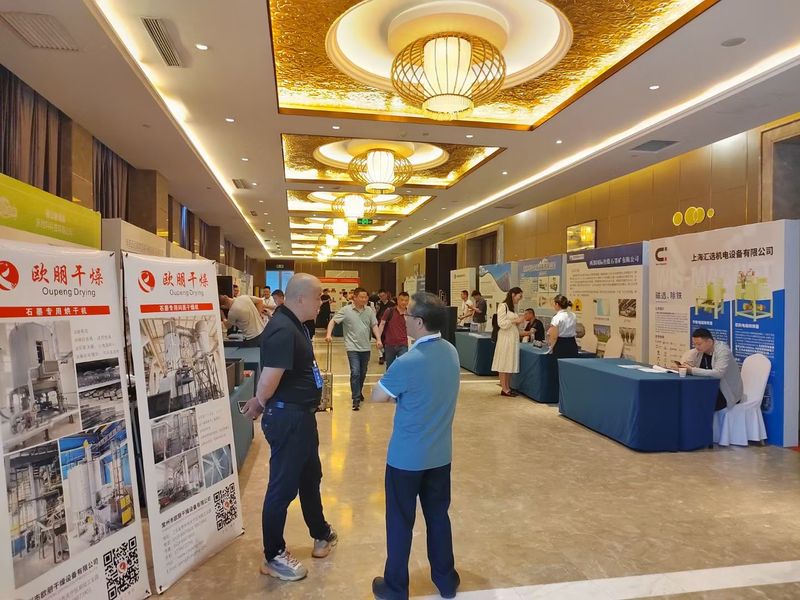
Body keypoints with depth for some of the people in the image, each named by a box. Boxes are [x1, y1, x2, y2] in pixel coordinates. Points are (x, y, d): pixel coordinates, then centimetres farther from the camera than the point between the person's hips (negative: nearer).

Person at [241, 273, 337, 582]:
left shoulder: (293, 324, 8)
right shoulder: (282, 330, -25)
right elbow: (269, 380, -29)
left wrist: (259, 403, 6)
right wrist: (260, 404, -9)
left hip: (301, 414, 10)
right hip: (287, 417, -10)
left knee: (310, 476, 24)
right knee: (283, 486, 5)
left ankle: (322, 534, 45)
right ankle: (273, 556, 24)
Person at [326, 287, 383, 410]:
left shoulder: (369, 310, 4)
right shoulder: (345, 310, -7)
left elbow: (374, 325, 7)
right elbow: (333, 321, -7)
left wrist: (378, 339, -4)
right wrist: (329, 334, -21)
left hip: (365, 347, 4)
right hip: (352, 347, -4)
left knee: (363, 373, 16)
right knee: (355, 373, -11)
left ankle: (359, 392, 39)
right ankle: (356, 399, -2)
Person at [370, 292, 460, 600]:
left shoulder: (408, 362, -25)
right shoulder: (451, 353, -3)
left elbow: (376, 396, -11)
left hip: (407, 457, -6)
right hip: (440, 454, 6)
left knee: (400, 522, 11)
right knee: (438, 516, 19)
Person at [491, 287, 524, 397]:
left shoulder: (512, 307, 15)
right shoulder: (503, 306, -10)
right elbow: (502, 323, -15)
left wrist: (519, 321, 7)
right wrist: (516, 321, -16)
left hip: (513, 338, 8)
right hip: (505, 338, -8)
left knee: (510, 363, 9)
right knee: (504, 363, -3)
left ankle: (508, 388, 14)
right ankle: (504, 389, 1)